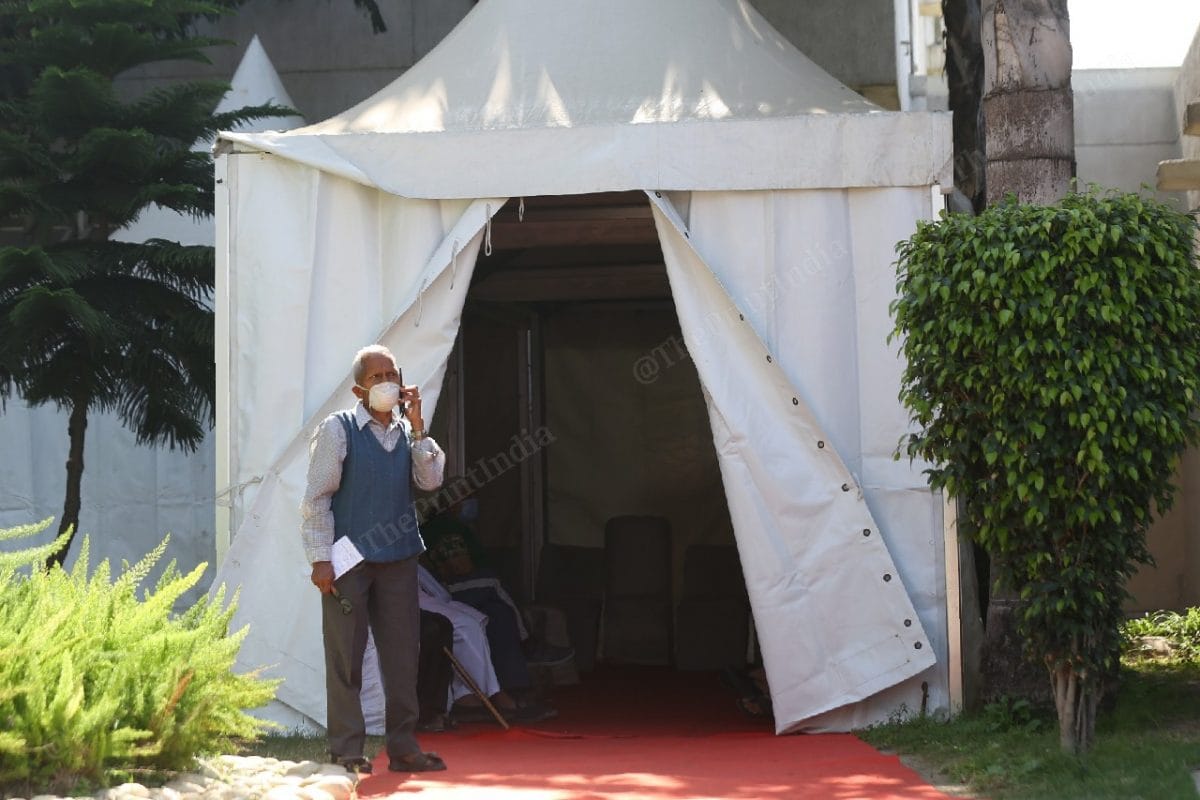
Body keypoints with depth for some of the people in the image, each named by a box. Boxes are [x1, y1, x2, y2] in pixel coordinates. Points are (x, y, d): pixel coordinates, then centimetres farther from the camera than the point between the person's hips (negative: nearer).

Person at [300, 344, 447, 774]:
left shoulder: (407, 430, 11)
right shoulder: (338, 429, -3)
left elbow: (431, 480, -1)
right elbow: (316, 498, -5)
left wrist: (417, 427, -6)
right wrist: (320, 559, -11)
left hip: (398, 559, 5)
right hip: (350, 557, -5)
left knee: (402, 654, 7)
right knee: (346, 657, -2)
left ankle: (402, 747, 14)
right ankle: (346, 750, 4)